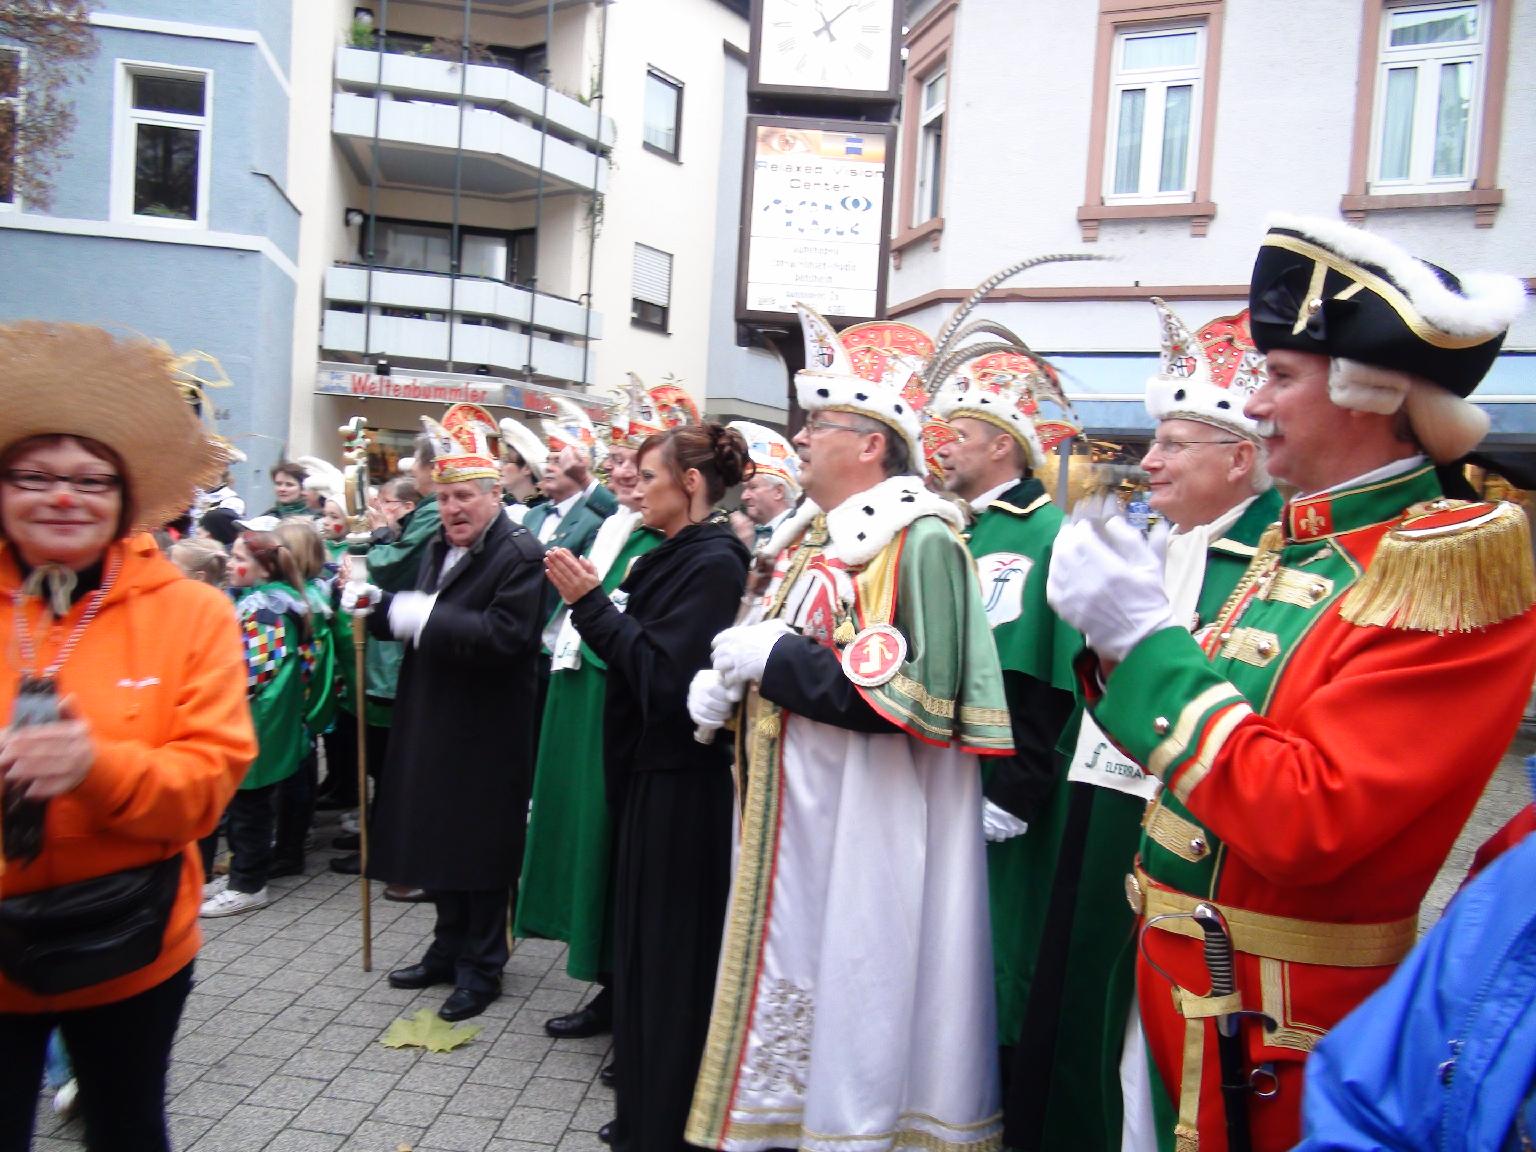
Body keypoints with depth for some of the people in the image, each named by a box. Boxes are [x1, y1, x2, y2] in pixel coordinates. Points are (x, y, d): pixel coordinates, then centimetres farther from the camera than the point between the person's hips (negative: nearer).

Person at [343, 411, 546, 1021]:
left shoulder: (520, 554, -16)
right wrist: (378, 604, 0)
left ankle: (481, 966, 21)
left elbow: (506, 634, -27)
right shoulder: (439, 549, 11)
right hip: (435, 724, 8)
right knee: (440, 839, 17)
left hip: (488, 732, -8)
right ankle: (449, 949, 34)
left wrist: (426, 618, -26)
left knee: (480, 849, 4)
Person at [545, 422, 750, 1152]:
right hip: (651, 771, 9)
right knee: (644, 946, 18)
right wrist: (591, 604, 1)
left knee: (673, 955, 3)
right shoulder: (675, 556, 11)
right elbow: (636, 657, 12)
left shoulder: (713, 563, -16)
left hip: (683, 782, -9)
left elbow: (663, 673, -23)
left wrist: (592, 603, -17)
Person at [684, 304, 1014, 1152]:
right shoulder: (810, 535, 12)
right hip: (792, 805, 9)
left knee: (851, 985, 4)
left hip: (864, 819, -9)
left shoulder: (921, 540, -15)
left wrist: (773, 656, -20)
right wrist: (727, 676, -1)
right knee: (787, 973, 18)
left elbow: (921, 690, -24)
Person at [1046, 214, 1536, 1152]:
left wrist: (1148, 633, -25)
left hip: (1287, 1035, -7)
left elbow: (1305, 823, -28)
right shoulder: (1296, 543, 5)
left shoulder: (1454, 569, -19)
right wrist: (1117, 628, -7)